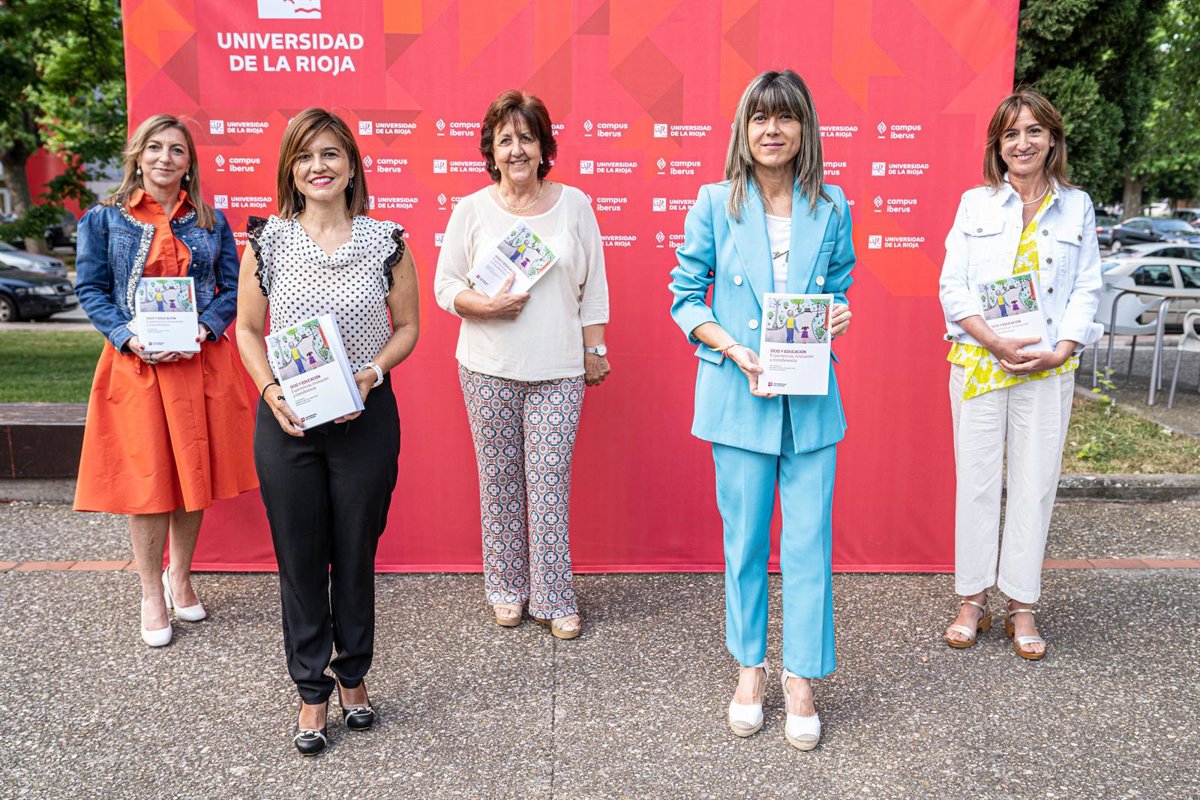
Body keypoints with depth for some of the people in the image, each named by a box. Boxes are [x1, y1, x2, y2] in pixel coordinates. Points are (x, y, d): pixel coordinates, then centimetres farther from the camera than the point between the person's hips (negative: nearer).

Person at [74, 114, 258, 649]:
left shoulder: (210, 221, 7)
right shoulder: (104, 219, 3)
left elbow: (232, 286, 6)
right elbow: (90, 289, 3)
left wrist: (205, 327, -12)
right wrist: (128, 337, -13)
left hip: (200, 363, 2)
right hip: (136, 364, -1)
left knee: (196, 477, 8)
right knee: (145, 482, 2)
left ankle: (180, 577, 28)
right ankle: (151, 595, 17)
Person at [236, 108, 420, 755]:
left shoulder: (385, 240, -1)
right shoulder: (267, 242, 1)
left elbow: (408, 326, 5)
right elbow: (248, 329, 7)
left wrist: (372, 373, -12)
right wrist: (271, 392, -9)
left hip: (366, 417, 0)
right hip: (285, 419, 1)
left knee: (356, 555, 11)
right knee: (300, 559, 8)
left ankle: (352, 677, 32)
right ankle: (312, 693, 25)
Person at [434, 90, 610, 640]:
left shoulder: (573, 204, 4)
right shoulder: (471, 210, 3)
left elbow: (593, 287, 8)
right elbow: (445, 286, 4)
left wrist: (595, 349, 6)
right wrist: (486, 305, -14)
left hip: (557, 371, 0)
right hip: (489, 369, 1)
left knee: (550, 483, -1)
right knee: (499, 481, 8)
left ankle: (554, 599, 12)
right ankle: (506, 589, 24)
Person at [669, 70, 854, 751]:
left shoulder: (831, 208, 4)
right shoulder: (715, 204, 0)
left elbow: (840, 291, 15)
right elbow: (686, 294, 2)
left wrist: (839, 319, -9)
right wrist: (734, 349, -12)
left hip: (810, 398, 1)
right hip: (737, 394, -1)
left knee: (809, 539, 3)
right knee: (745, 538, 9)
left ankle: (801, 677, 19)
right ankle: (750, 667, 28)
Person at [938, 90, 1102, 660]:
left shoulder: (1077, 207, 9)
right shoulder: (975, 204, 5)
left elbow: (1086, 290, 6)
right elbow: (953, 287, -1)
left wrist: (1059, 352, -9)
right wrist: (996, 343, -14)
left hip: (1049, 368, 1)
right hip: (978, 363, -1)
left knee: (1035, 484, 4)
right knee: (976, 480, 3)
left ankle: (1022, 607, 16)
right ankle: (973, 601, 16)